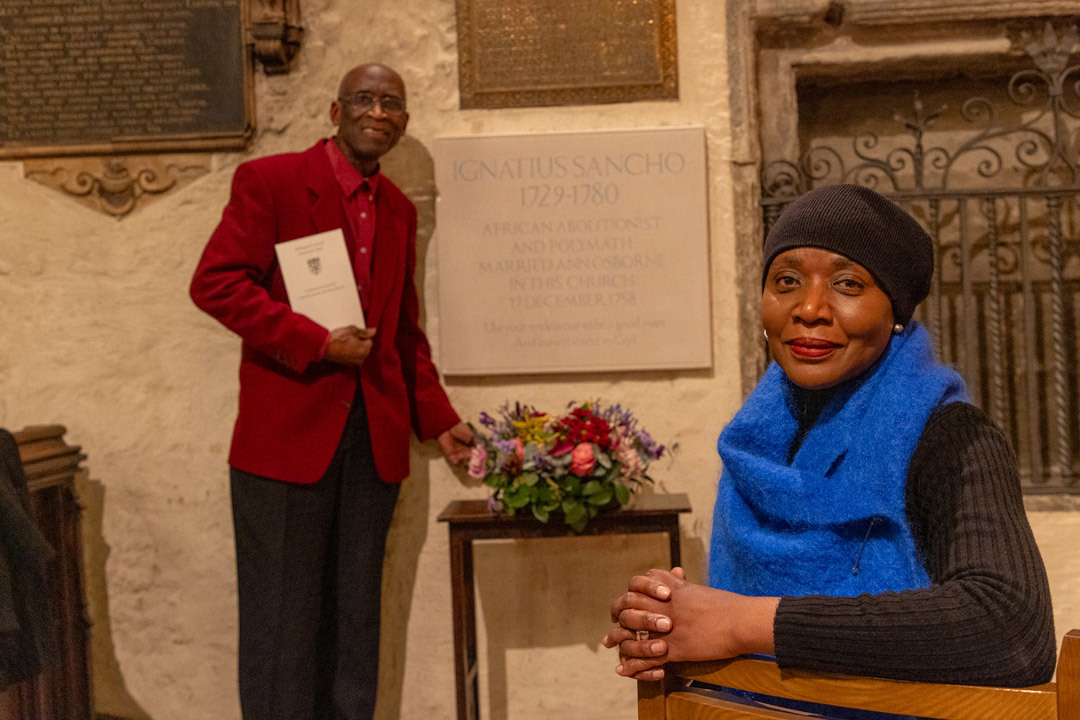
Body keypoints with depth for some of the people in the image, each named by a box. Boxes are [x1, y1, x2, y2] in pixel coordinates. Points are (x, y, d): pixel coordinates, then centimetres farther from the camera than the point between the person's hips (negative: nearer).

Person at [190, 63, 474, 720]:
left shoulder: (399, 210, 16)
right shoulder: (269, 180, -2)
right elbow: (215, 282, -11)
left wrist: (439, 419, 15)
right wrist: (317, 342, -16)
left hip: (375, 438, 5)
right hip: (287, 433, -5)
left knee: (354, 616, 10)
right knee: (284, 618, 1)